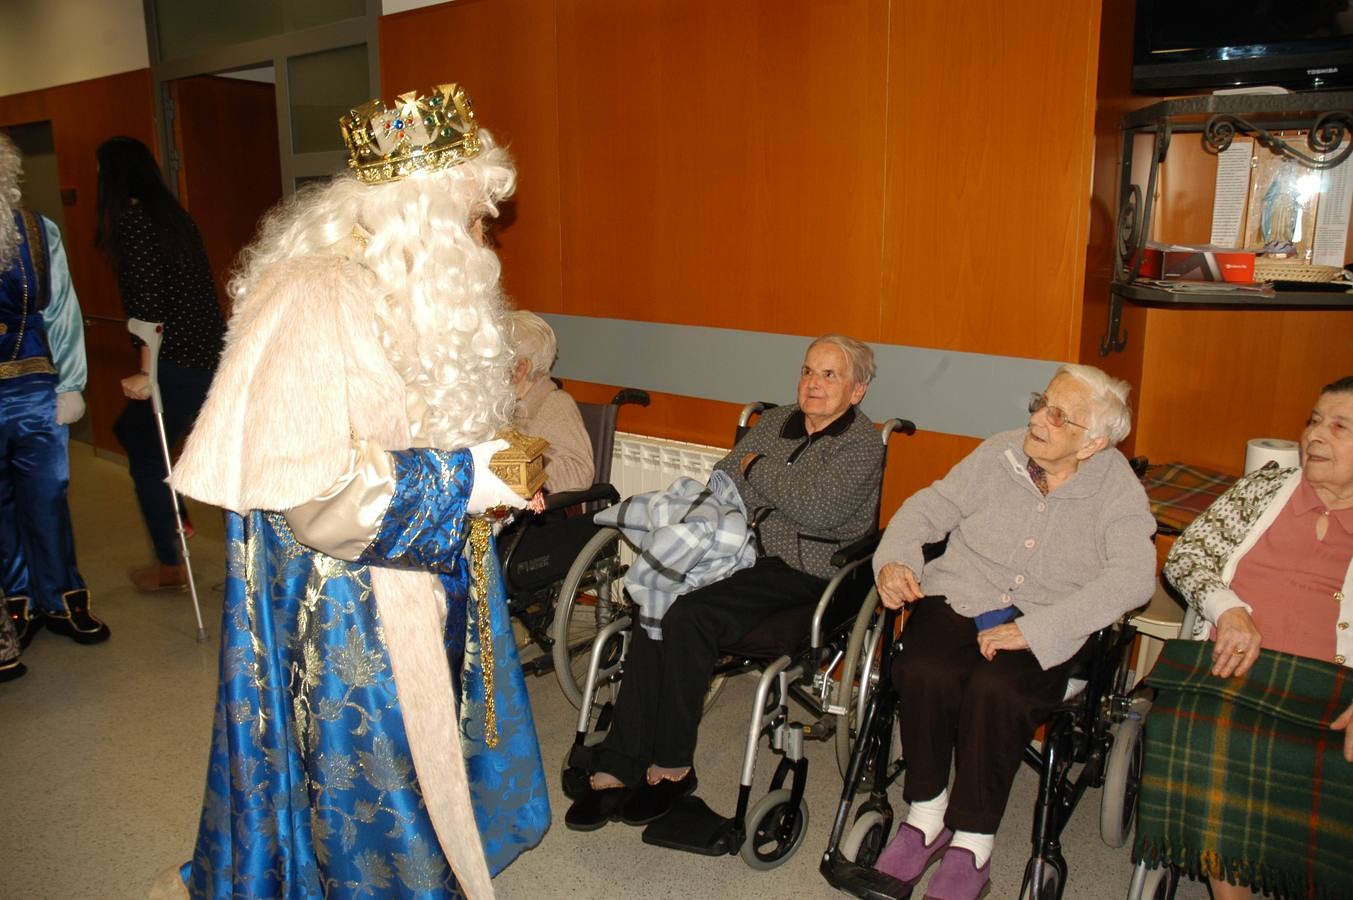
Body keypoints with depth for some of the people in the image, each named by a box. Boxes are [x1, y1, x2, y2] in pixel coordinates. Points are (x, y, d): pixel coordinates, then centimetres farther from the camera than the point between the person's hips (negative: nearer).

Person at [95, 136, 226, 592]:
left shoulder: (131, 220, -10)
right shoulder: (174, 215, 14)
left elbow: (148, 301, -18)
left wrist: (147, 373, -14)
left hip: (179, 361, -8)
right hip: (209, 353, 8)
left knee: (146, 456, 7)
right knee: (133, 430, 25)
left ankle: (171, 566, 17)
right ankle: (175, 518, 29)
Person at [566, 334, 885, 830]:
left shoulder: (862, 442, -2)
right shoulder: (776, 421, 18)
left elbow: (818, 507, -18)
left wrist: (757, 468, -5)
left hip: (804, 574, -6)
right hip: (745, 556, 6)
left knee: (686, 614, -28)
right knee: (655, 612, -23)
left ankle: (672, 765, -11)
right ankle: (617, 767, -20)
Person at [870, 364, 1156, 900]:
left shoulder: (1118, 490, -4)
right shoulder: (998, 454, 5)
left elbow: (1132, 578, -17)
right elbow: (929, 507, 10)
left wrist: (1032, 630, -26)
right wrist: (894, 560, -11)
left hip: (1046, 629, -2)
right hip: (958, 598, 2)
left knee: (994, 689, -33)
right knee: (925, 672, -29)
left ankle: (971, 848, -14)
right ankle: (927, 816, -6)